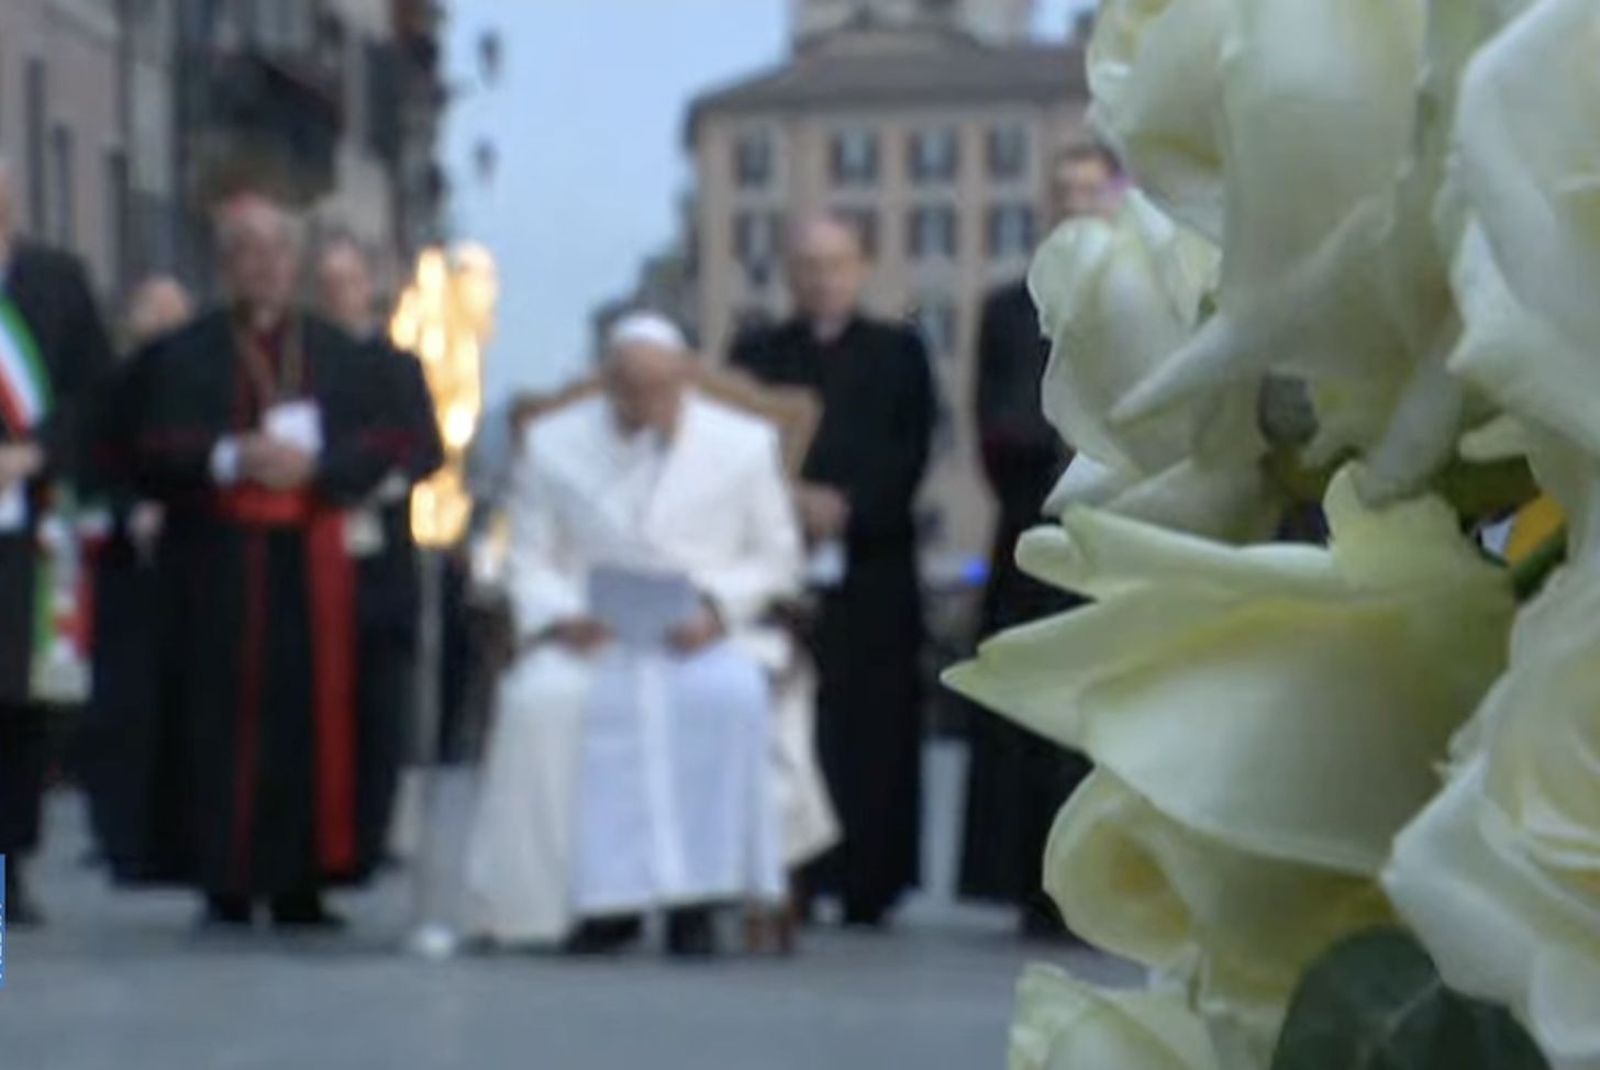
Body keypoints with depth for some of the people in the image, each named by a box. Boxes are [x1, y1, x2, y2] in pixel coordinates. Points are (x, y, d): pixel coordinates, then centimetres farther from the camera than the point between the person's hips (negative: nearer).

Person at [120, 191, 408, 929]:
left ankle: (299, 883, 3)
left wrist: (314, 463, -13)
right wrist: (229, 459, -17)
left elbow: (378, 448, 5)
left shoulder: (339, 354, 13)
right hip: (216, 561, -2)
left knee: (311, 715, -2)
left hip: (312, 563, 2)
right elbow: (151, 454, -2)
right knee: (223, 717, -6)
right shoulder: (181, 354, 7)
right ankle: (226, 884, -1)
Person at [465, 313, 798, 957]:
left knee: (727, 696, -37)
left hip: (707, 637, -1)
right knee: (542, 700, -34)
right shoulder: (554, 444, 12)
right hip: (589, 637, 1)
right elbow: (531, 558, 8)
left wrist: (717, 608, -10)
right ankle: (597, 895, -24)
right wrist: (560, 616, -13)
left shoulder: (744, 444, 10)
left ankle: (696, 892, -26)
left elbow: (775, 559, 9)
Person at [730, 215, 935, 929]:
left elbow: (910, 454, 4)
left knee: (873, 723, -5)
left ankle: (868, 883, -2)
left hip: (872, 567, 0)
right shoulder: (757, 355, 16)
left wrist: (848, 506, -11)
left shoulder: (898, 354, 15)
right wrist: (793, 501, -12)